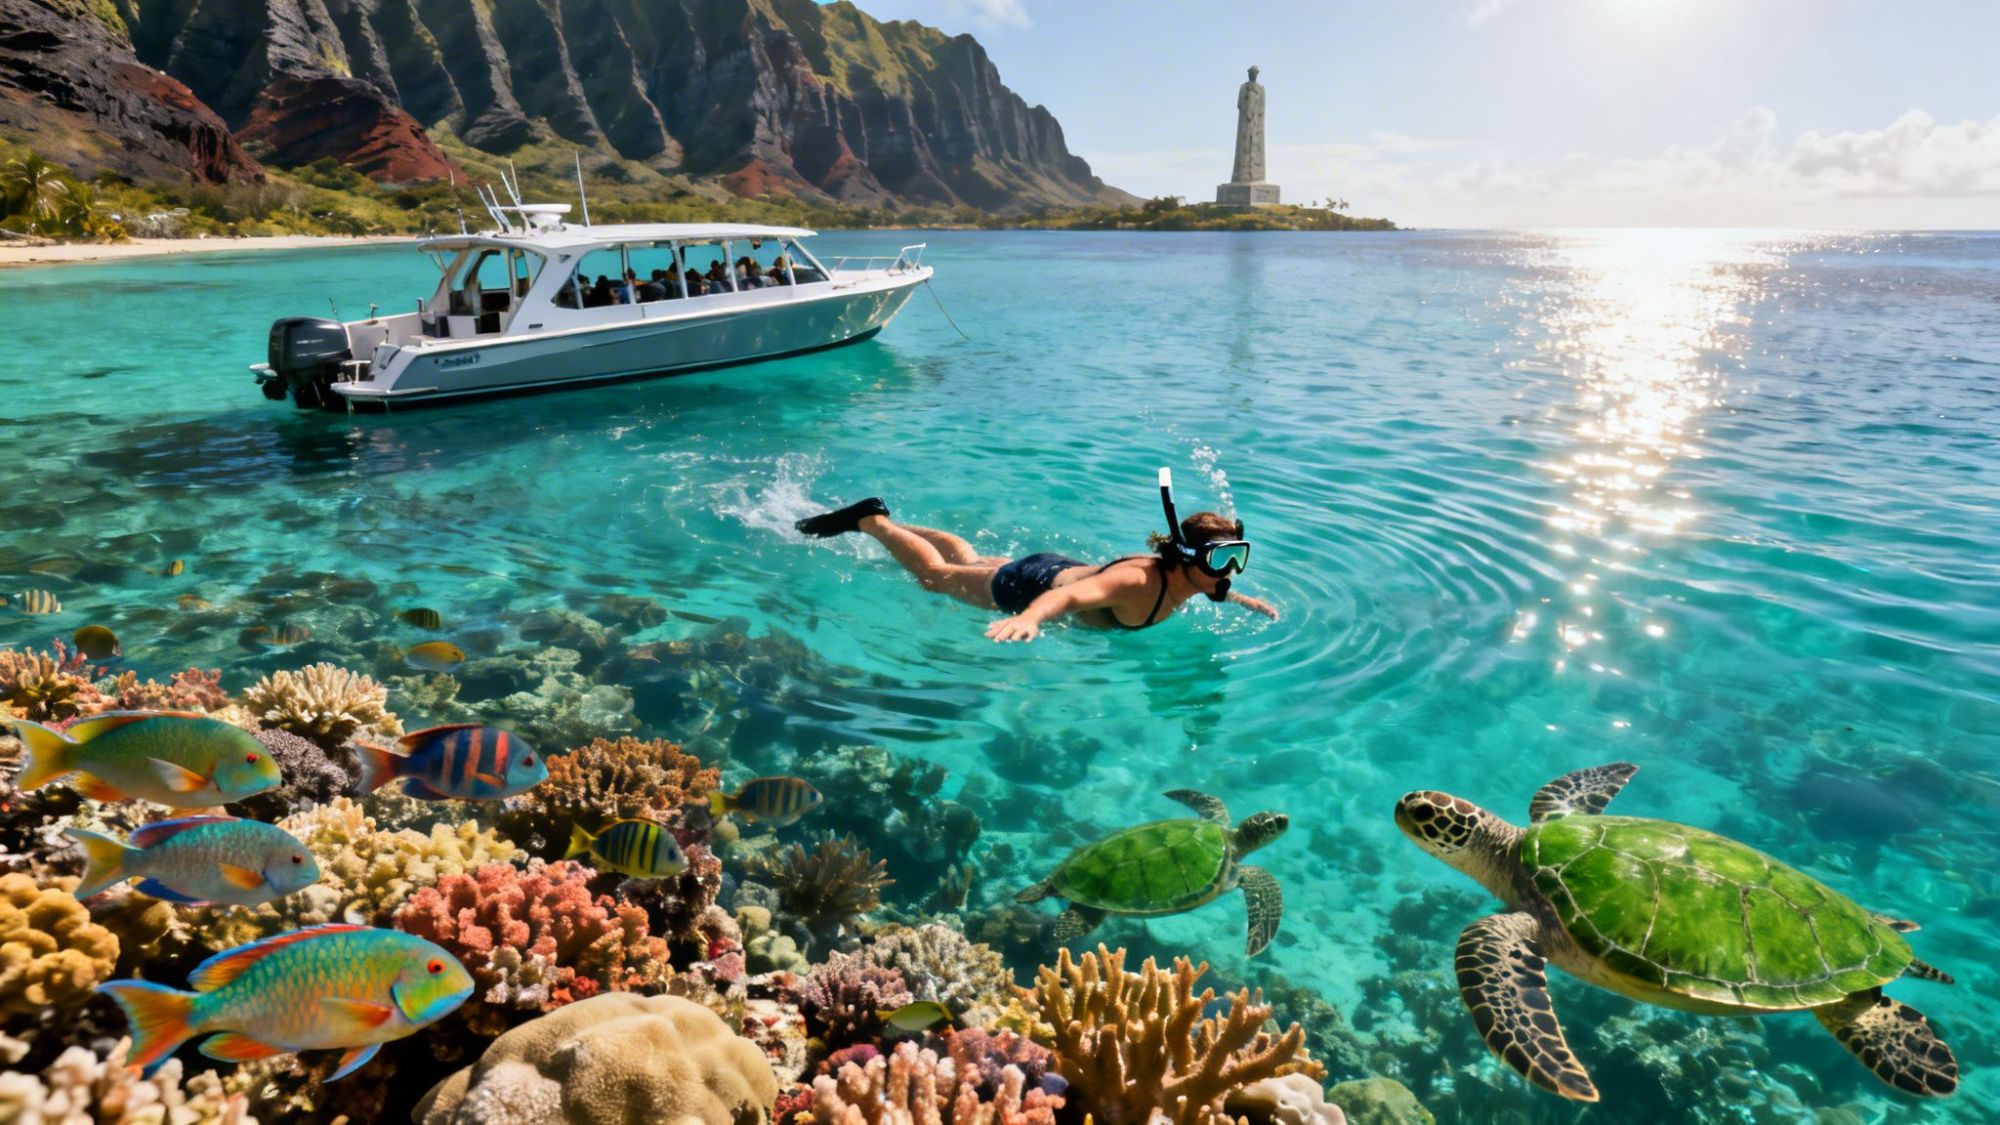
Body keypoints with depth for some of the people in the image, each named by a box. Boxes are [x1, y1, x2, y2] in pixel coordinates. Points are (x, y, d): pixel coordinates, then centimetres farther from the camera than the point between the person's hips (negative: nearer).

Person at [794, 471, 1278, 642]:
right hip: (1032, 586, -7)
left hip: (1062, 569, 7)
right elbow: (1067, 596, -56)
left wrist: (1241, 599, -1)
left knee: (969, 560, 29)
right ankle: (871, 520, 30)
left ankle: (888, 523, 46)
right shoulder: (1137, 582, -41)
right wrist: (1029, 619, -74)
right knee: (936, 575, 14)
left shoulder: (1185, 577, -15)